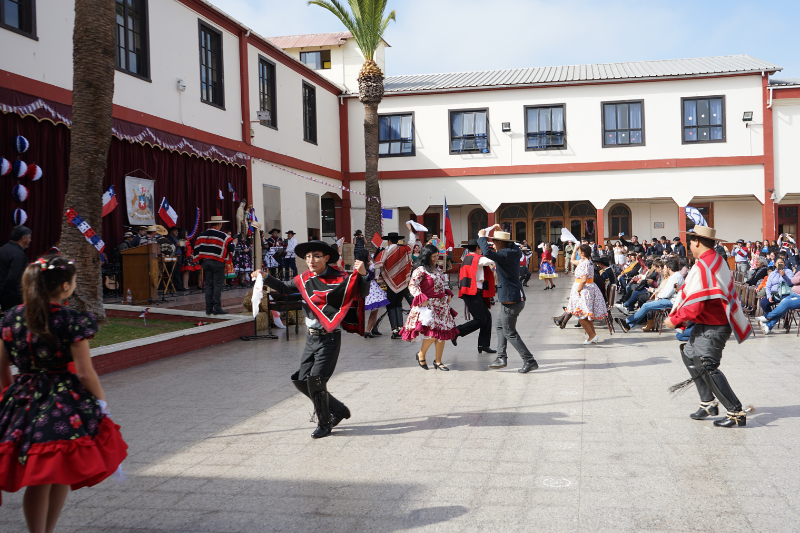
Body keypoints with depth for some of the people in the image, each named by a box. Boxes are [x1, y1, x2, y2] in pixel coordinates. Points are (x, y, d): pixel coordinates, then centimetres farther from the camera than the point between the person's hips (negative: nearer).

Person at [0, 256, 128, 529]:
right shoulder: (72, 321, -15)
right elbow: (85, 373, -13)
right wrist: (101, 400, 1)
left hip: (25, 403, 4)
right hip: (66, 405, -4)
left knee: (37, 480, 12)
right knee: (62, 474, 15)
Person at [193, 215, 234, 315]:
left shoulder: (202, 235, 9)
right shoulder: (222, 235, -9)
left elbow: (197, 248, 12)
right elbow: (230, 247, -8)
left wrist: (202, 259, 19)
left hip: (206, 262, 6)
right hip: (217, 262, -5)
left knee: (208, 285, 9)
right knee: (217, 285, -2)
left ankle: (208, 308, 9)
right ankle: (217, 308, -4)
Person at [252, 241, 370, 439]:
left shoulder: (339, 279, -11)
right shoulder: (304, 279, 7)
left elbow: (363, 293, -16)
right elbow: (283, 288, 22)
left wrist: (363, 274, -34)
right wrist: (266, 277, 8)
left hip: (330, 338, -7)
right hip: (311, 338, 7)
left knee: (316, 380, -11)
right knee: (301, 380, 8)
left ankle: (324, 425, 10)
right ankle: (338, 410, 27)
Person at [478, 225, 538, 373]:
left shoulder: (505, 254, -18)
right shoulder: (513, 251, 9)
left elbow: (488, 252, -37)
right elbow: (510, 243, 35)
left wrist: (482, 237, -20)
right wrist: (500, 231, 28)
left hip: (511, 300, -10)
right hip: (516, 298, 10)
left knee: (509, 332, 0)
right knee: (499, 324, 22)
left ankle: (530, 361, 2)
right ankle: (501, 358, 23)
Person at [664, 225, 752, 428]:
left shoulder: (702, 267, -22)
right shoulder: (717, 260, 10)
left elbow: (695, 305, -24)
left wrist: (675, 320, -9)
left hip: (711, 328, -11)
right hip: (715, 323, 11)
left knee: (708, 368, -9)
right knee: (690, 355, 20)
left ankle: (736, 413, -4)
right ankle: (708, 404, 25)